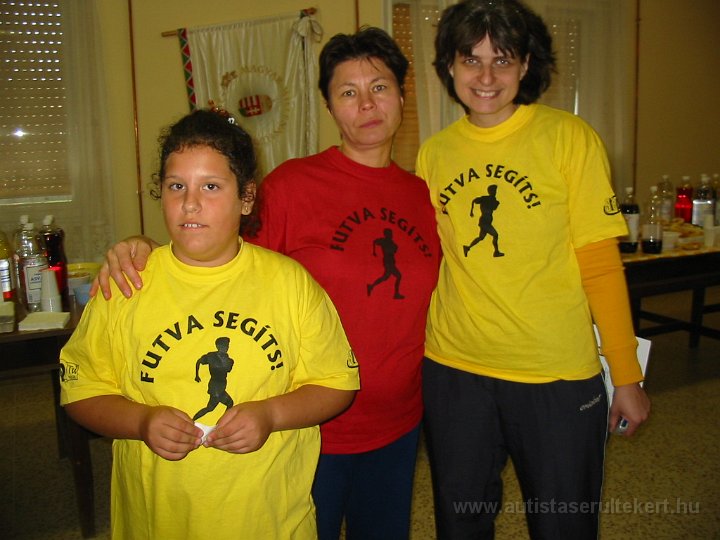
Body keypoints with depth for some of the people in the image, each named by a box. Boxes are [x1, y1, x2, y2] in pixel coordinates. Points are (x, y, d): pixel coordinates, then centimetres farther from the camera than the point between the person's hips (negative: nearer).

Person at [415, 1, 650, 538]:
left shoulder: (568, 137, -7)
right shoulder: (433, 153, 2)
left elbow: (601, 263, -7)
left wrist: (627, 375, -6)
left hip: (557, 376, -3)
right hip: (453, 371, 3)